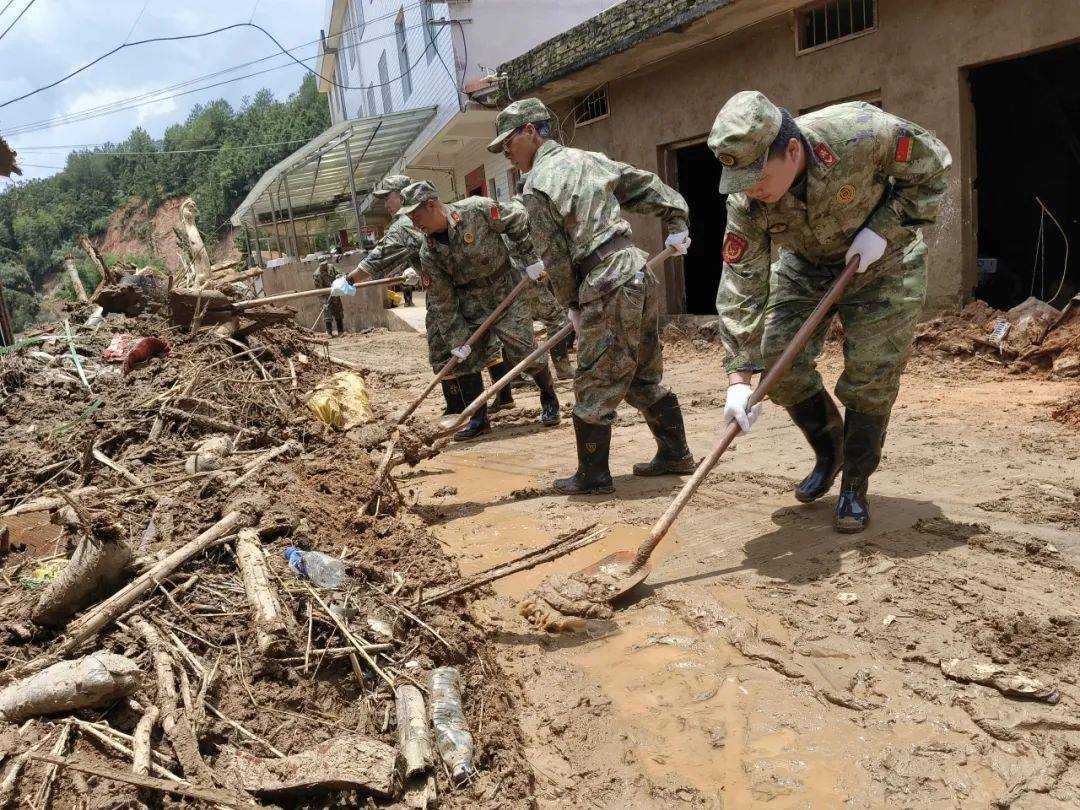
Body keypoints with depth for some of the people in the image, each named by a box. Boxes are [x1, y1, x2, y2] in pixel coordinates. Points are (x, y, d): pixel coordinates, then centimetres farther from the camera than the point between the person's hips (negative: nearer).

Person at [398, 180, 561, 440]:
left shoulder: (477, 209, -19)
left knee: (524, 354, -4)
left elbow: (518, 221, -6)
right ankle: (478, 420, 15)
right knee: (465, 361, 0)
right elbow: (441, 301, -5)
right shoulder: (429, 253, -8)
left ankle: (550, 401, 22)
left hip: (506, 294, -4)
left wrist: (530, 261, -9)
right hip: (470, 308, 4)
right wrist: (457, 340, -7)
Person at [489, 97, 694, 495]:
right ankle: (675, 454, 27)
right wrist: (676, 221, 23)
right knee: (644, 376, 19)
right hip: (640, 272, 9)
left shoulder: (537, 184, -6)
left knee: (594, 384, 2)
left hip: (606, 286, -8)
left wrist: (570, 304, 8)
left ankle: (593, 476, 10)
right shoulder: (590, 159, 17)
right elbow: (648, 185, 18)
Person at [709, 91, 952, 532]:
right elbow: (740, 286, -24)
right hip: (807, 264, 3)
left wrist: (883, 228, -25)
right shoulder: (747, 203, -25)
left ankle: (855, 487, 9)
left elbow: (933, 164, -16)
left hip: (883, 260, -2)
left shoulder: (858, 133, -34)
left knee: (870, 375, -9)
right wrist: (738, 377, -29)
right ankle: (828, 453, 19)